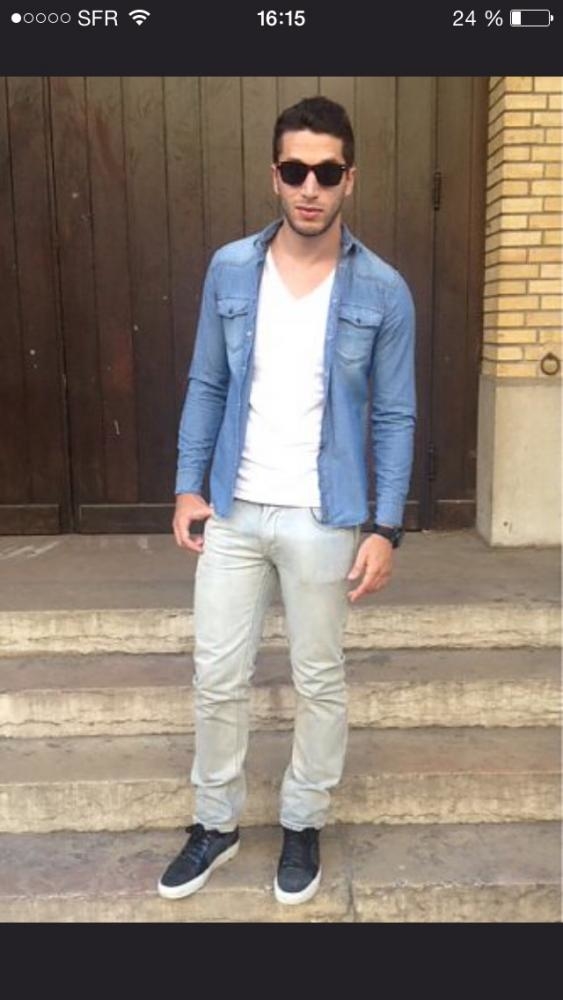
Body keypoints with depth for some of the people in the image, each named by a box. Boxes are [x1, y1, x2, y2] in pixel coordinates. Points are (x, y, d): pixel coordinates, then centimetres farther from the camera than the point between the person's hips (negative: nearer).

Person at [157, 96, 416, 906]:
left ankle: (303, 825, 33)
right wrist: (188, 486, 1)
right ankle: (216, 822, 32)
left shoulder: (382, 291, -5)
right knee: (218, 677, 10)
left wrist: (386, 528, -9)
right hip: (233, 512, 2)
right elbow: (207, 385, 7)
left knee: (320, 682, 11)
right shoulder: (230, 270, 1)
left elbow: (395, 417, -3)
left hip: (324, 521, -2)